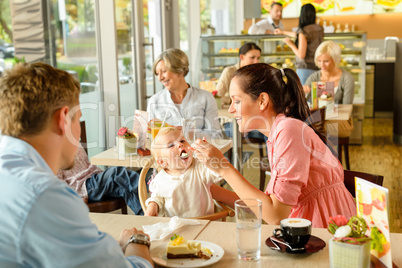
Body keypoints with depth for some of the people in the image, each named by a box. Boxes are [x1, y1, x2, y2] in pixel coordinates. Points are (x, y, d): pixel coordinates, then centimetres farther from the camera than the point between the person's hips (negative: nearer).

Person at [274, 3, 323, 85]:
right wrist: (283, 32, 41)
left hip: (306, 69, -7)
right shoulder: (320, 29, 11)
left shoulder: (304, 31, -11)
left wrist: (291, 44, 2)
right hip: (318, 69, 7)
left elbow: (301, 55, -14)